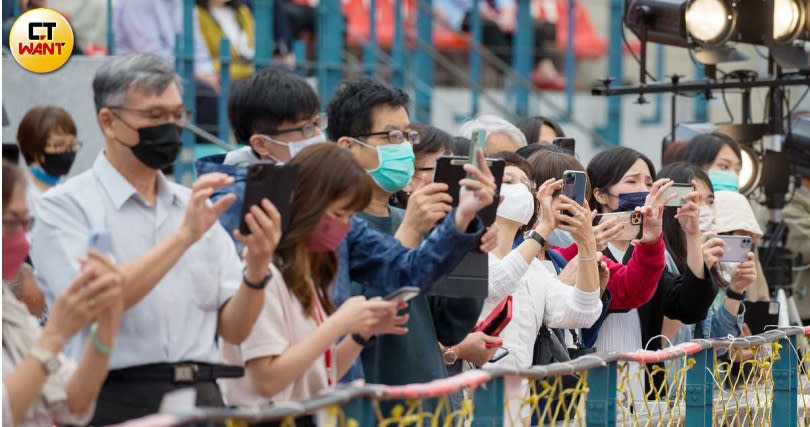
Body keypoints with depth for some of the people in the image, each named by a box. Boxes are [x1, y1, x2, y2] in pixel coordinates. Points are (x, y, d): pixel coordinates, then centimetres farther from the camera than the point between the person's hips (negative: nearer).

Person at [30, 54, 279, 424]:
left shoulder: (195, 205, 13)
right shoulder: (66, 206, 0)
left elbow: (233, 330, 9)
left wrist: (256, 269, -9)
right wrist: (184, 237, -17)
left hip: (202, 397, 3)